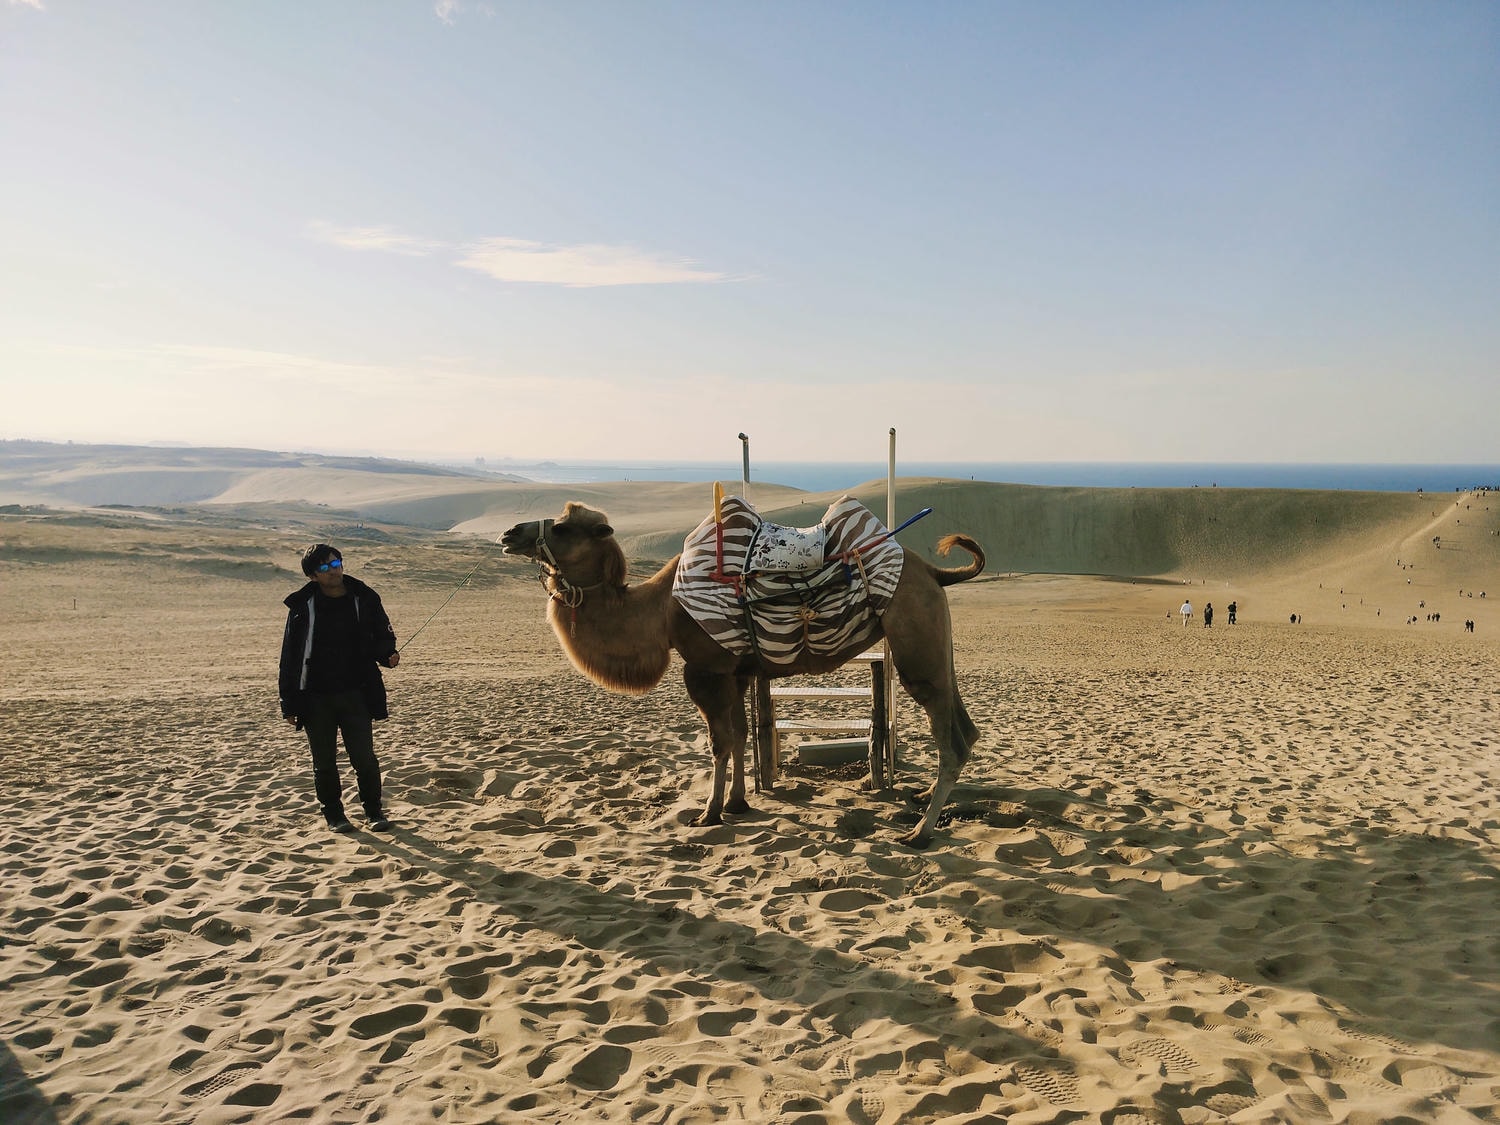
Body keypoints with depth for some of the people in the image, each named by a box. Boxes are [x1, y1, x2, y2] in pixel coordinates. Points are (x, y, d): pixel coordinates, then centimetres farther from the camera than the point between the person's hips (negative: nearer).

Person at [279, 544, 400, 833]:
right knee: (324, 762, 10)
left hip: (355, 694, 0)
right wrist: (289, 703, -1)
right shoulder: (303, 606, -3)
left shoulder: (364, 599, 0)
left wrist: (388, 654, -15)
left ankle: (374, 811, 17)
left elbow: (381, 637, 10)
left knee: (364, 757, -1)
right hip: (316, 698, 0)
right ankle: (334, 814, 26)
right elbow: (290, 657, 1)